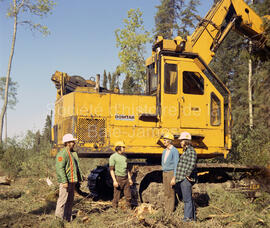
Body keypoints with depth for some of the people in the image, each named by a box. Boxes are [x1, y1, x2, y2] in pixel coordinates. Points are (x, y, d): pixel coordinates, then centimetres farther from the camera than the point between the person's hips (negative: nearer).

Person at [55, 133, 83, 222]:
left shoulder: (73, 153, 15)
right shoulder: (62, 154, -14)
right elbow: (60, 168, -20)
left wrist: (80, 178, 19)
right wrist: (64, 181, -25)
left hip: (72, 180, 9)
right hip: (65, 181, -9)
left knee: (70, 200, 15)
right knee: (63, 199, -4)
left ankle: (68, 217, 24)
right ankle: (59, 217, 4)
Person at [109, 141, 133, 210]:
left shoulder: (124, 156, 11)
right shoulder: (113, 157, -9)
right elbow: (111, 170, -12)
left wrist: (130, 179, 11)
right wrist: (114, 181, -19)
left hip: (126, 178, 6)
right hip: (118, 178, -6)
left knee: (128, 196, 7)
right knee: (117, 196, 0)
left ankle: (129, 208, 18)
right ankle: (115, 209, 11)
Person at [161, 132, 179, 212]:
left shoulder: (174, 151, -13)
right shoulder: (164, 151, 13)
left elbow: (176, 165, -16)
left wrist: (174, 177, -20)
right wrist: (163, 174, 17)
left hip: (171, 173, -8)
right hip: (164, 173, 8)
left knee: (171, 192, -3)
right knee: (166, 192, 10)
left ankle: (171, 210, 4)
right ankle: (166, 209, 17)